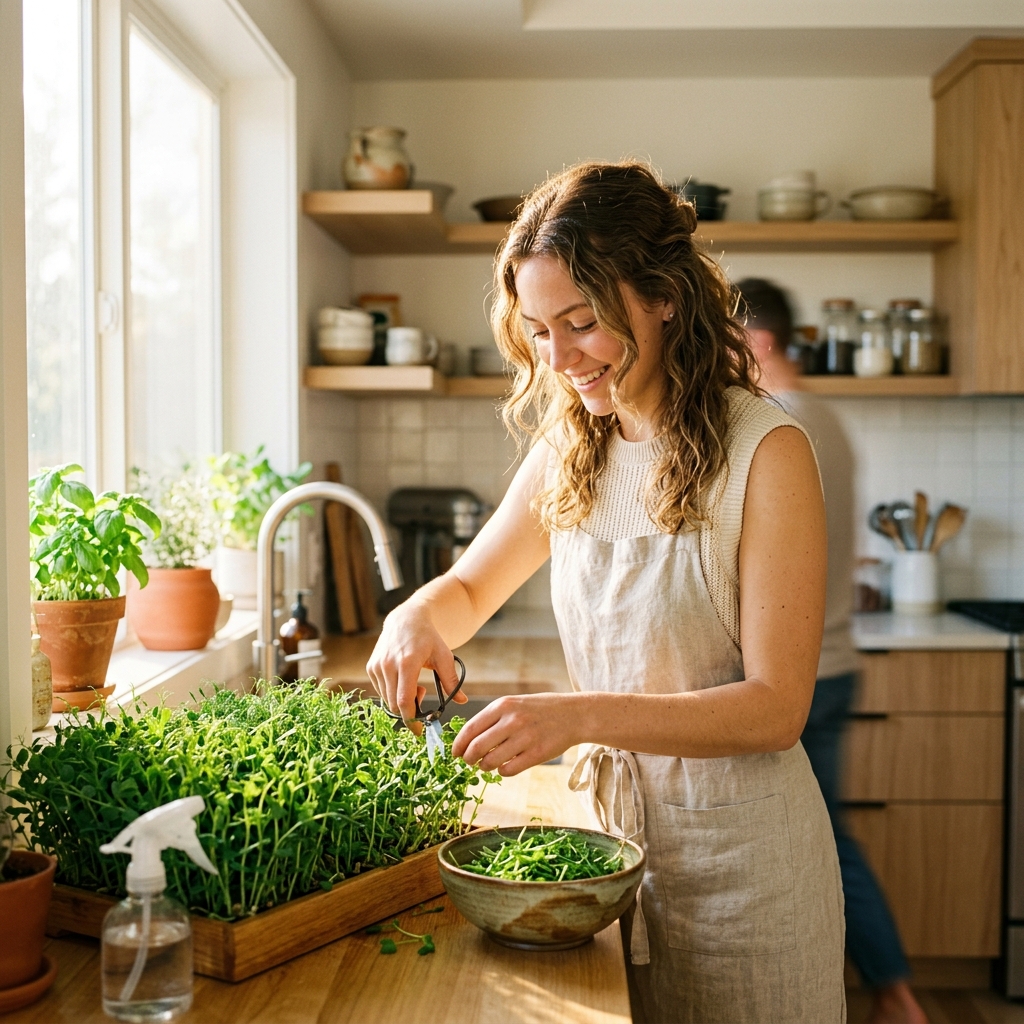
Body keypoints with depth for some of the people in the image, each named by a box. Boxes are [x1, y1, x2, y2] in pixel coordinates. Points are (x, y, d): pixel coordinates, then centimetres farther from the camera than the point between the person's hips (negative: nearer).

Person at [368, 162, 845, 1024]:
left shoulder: (764, 452, -16)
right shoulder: (569, 452, 1)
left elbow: (775, 708, -19)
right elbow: (470, 588, 14)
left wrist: (583, 715, -30)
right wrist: (420, 615, -9)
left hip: (737, 854, -5)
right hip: (609, 823, 5)